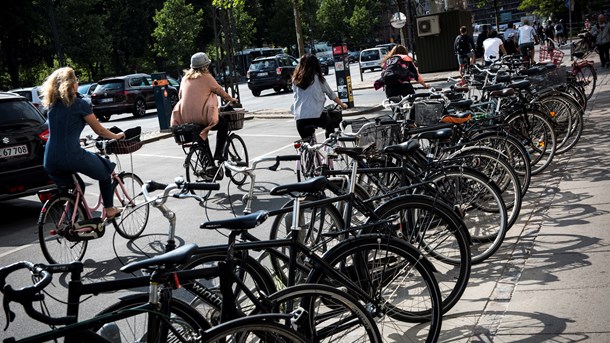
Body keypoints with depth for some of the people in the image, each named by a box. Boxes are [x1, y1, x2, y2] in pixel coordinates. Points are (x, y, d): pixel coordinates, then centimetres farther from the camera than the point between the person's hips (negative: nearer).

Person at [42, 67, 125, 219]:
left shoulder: (52, 105, 13)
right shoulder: (80, 104, -5)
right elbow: (99, 130, 3)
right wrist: (116, 136, 21)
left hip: (50, 162, 6)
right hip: (72, 157, -6)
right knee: (105, 169, 21)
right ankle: (109, 210, 25)